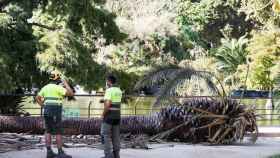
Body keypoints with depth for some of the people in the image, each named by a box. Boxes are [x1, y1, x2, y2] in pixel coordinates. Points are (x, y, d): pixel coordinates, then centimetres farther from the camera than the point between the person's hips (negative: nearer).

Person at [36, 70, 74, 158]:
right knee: (58, 133, -4)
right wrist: (66, 84, -3)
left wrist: (43, 107, 15)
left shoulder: (46, 87, 11)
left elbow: (37, 98, 16)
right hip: (55, 112, -7)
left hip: (47, 111, 8)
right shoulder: (58, 87, -12)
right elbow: (71, 93, -16)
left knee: (48, 132, 7)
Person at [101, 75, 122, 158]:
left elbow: (107, 104, -24)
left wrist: (103, 114, -12)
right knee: (116, 136, 8)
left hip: (109, 115, -8)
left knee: (106, 135, -3)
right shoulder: (119, 91, 12)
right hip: (117, 115, 8)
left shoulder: (109, 90, -14)